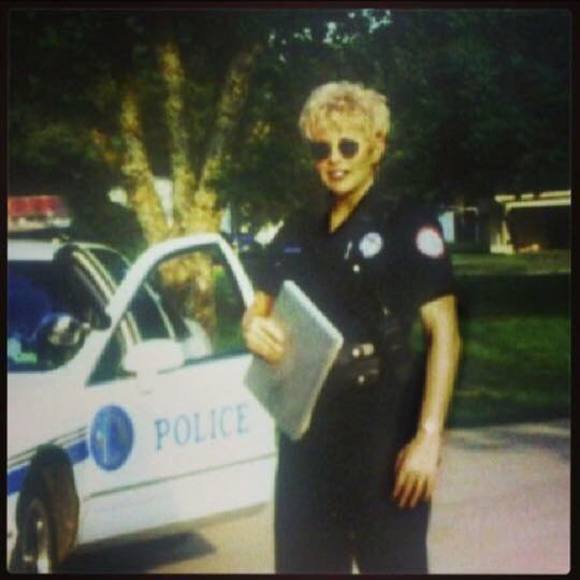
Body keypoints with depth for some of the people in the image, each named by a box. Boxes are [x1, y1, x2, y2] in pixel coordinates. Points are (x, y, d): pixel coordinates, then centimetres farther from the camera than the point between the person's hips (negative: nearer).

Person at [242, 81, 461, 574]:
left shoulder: (410, 227, -6)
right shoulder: (297, 233, 11)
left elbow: (444, 332, -9)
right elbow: (260, 310, 20)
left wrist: (429, 435, -17)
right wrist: (254, 328, -6)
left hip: (385, 426, -5)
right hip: (307, 428, 5)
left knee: (391, 561, 3)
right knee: (304, 561, 13)